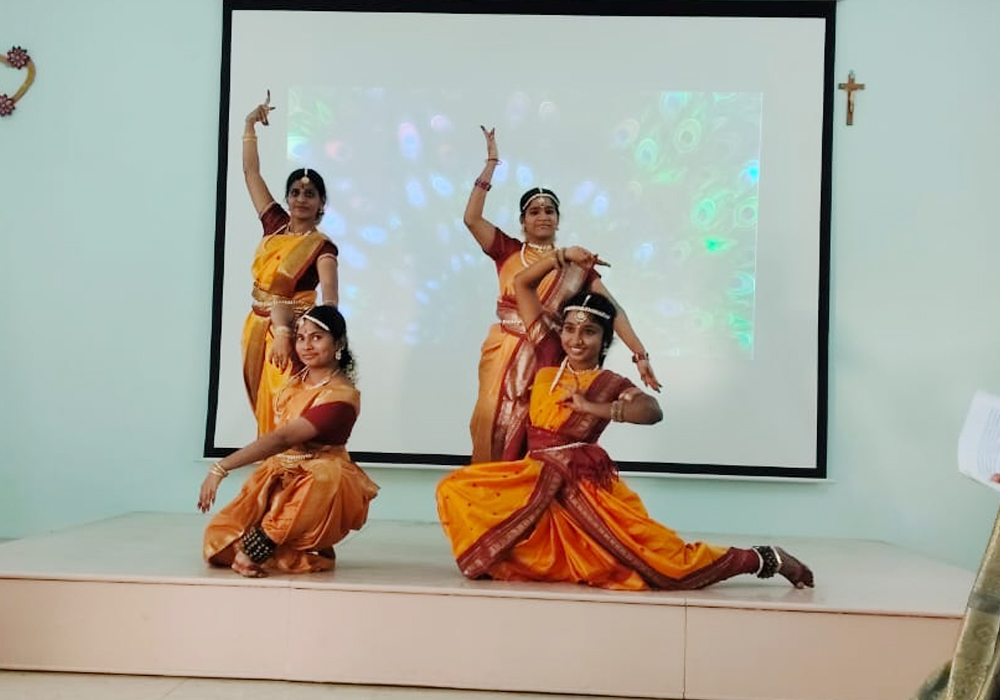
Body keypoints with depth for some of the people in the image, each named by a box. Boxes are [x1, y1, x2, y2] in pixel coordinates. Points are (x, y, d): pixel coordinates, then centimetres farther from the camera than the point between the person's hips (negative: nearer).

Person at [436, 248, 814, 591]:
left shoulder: (610, 384, -3)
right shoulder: (550, 357, 7)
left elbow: (652, 411, -27)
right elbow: (522, 283, 11)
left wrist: (592, 407, -27)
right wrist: (563, 255, 5)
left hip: (585, 484, -4)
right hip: (538, 479, 5)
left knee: (668, 562, -8)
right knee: (456, 489, -9)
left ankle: (766, 560, 11)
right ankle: (497, 557, 8)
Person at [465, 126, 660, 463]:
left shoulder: (574, 265, 4)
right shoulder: (507, 251, 5)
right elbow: (471, 218, -7)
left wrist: (640, 353, -14)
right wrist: (491, 163, -7)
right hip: (503, 357, 0)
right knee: (495, 432, 4)